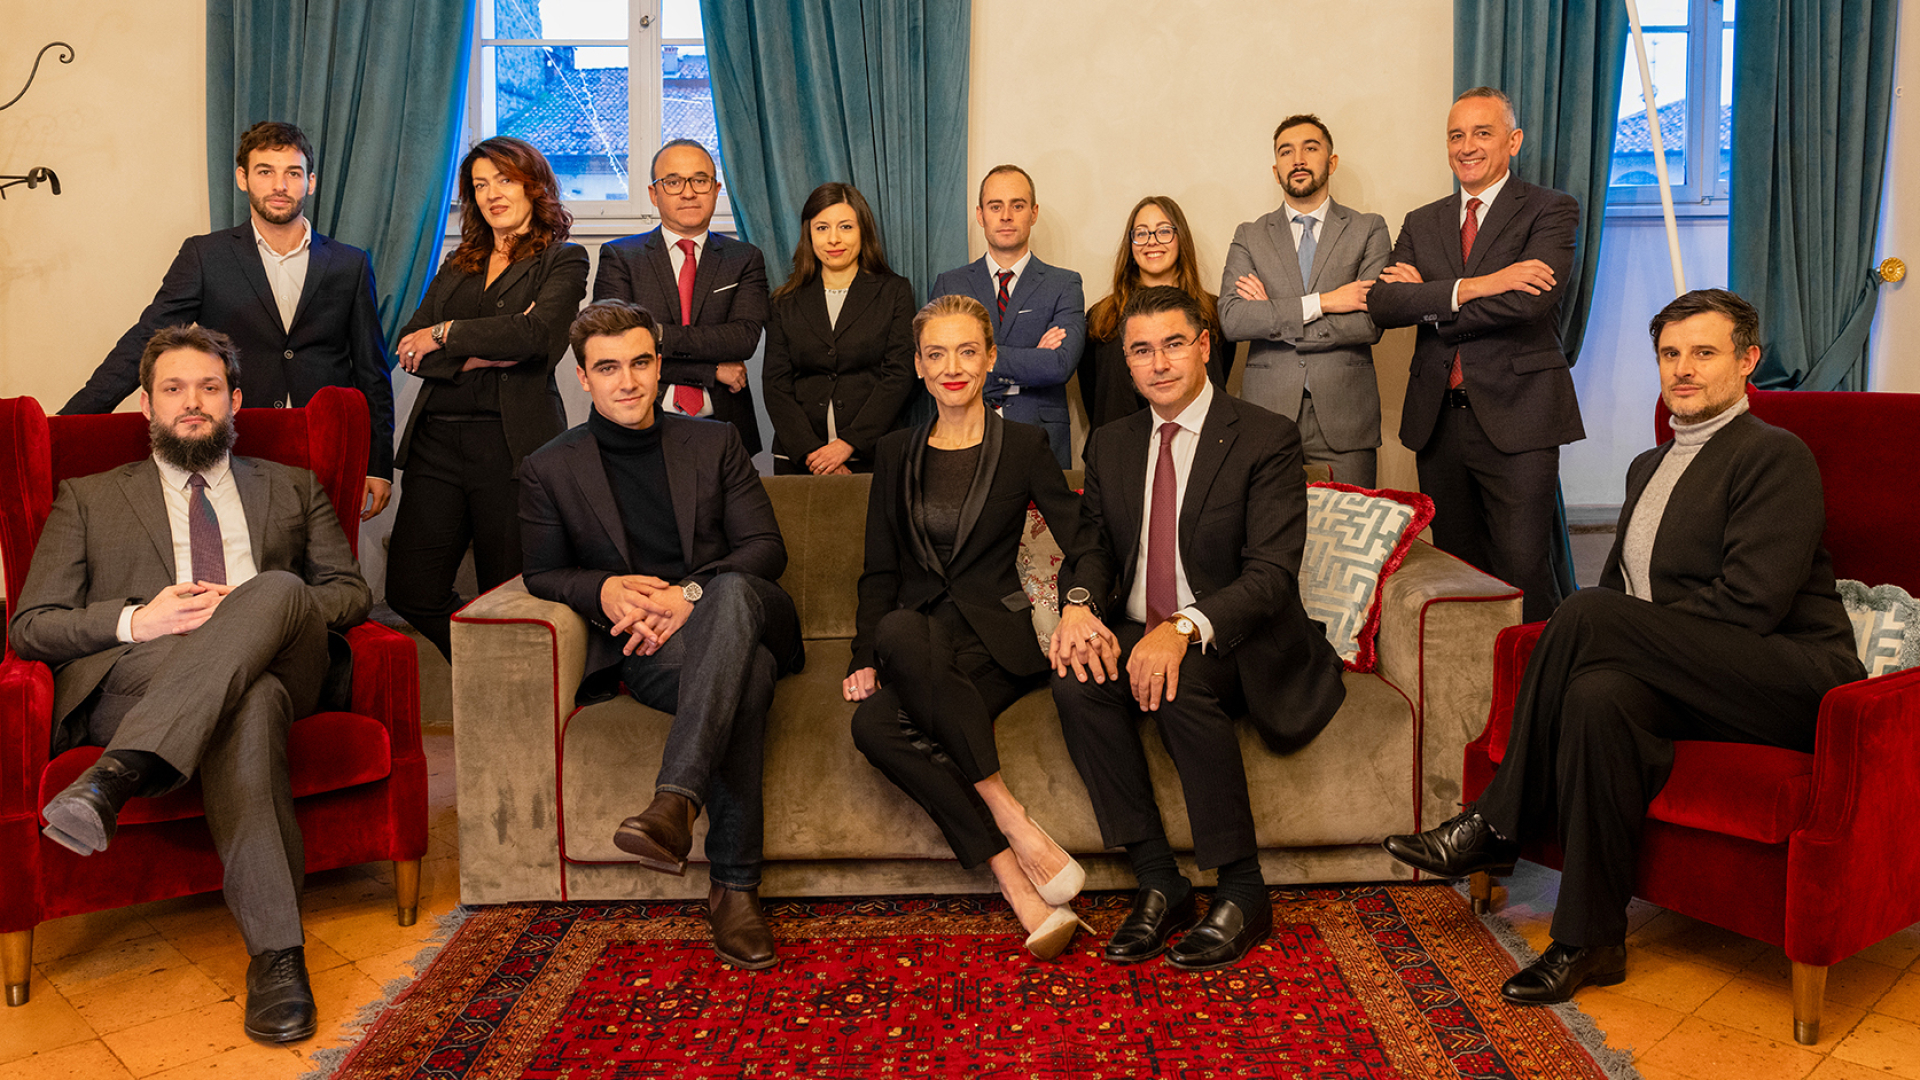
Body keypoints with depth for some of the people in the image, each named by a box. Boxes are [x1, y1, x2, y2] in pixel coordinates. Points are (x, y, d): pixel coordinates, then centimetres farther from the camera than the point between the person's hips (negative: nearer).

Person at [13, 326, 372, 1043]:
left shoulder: (292, 489, 27)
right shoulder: (88, 500, 24)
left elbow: (351, 593, 15)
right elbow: (30, 627, 13)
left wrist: (255, 608, -6)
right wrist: (136, 620, -8)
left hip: (275, 664, 1)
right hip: (128, 682, -1)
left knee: (277, 589, -36)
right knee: (248, 700, -37)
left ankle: (115, 777, -44)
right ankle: (276, 952, -43)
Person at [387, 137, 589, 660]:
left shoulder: (563, 260, 6)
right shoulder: (457, 265, 21)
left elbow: (535, 332, -13)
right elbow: (408, 345, 10)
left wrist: (446, 335, -5)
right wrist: (475, 357, -8)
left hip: (512, 441, -5)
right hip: (437, 438, 5)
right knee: (410, 588, -2)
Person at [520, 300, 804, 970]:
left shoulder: (715, 444, 15)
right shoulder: (549, 469, 14)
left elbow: (766, 548, 5)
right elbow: (543, 573, 10)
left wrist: (691, 594, -14)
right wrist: (604, 590, -14)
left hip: (739, 614, 1)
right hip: (640, 649, -1)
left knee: (733, 592, -39)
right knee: (746, 670, -36)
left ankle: (675, 801, -49)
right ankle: (735, 885, -36)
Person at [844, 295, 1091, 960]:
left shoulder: (1023, 446, 8)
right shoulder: (896, 455, 16)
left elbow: (1082, 542, 2)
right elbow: (879, 572, 14)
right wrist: (865, 658, -2)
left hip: (994, 638, -3)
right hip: (914, 648, 3)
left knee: (902, 631, -38)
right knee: (874, 723, -33)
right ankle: (1018, 884, -33)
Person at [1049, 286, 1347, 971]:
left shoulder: (1266, 441, -6)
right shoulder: (1110, 446, 12)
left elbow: (1271, 574, -16)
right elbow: (1095, 547, 7)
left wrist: (1185, 627, -34)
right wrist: (1079, 604, -19)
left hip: (1234, 645, -4)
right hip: (1133, 638, 5)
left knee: (1181, 681, -37)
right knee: (1074, 679, -27)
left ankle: (1242, 893, -19)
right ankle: (1158, 884, -17)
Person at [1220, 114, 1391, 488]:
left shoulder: (1369, 229, 8)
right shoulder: (1249, 237, 11)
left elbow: (1371, 323, -6)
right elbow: (1231, 319, -5)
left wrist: (1273, 319, -6)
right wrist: (1320, 302, -11)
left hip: (1344, 419, 0)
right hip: (1267, 415, 1)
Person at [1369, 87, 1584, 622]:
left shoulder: (1550, 211, 2)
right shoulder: (1422, 223, 16)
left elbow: (1529, 301, -16)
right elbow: (1382, 303, -1)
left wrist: (1427, 298, -6)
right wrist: (1469, 287, -15)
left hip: (1516, 417, -4)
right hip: (1438, 418, 5)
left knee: (1522, 568, -7)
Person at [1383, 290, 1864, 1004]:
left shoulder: (1776, 456, -4)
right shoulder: (1648, 468, 23)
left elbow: (1748, 604, -16)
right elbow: (1619, 580, 23)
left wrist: (1599, 627, -14)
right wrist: (1587, 641, -2)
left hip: (1793, 680, -6)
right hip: (1696, 682, 7)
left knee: (1589, 615, -27)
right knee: (1599, 694, -30)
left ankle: (1497, 827, -14)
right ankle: (1591, 940, -24)